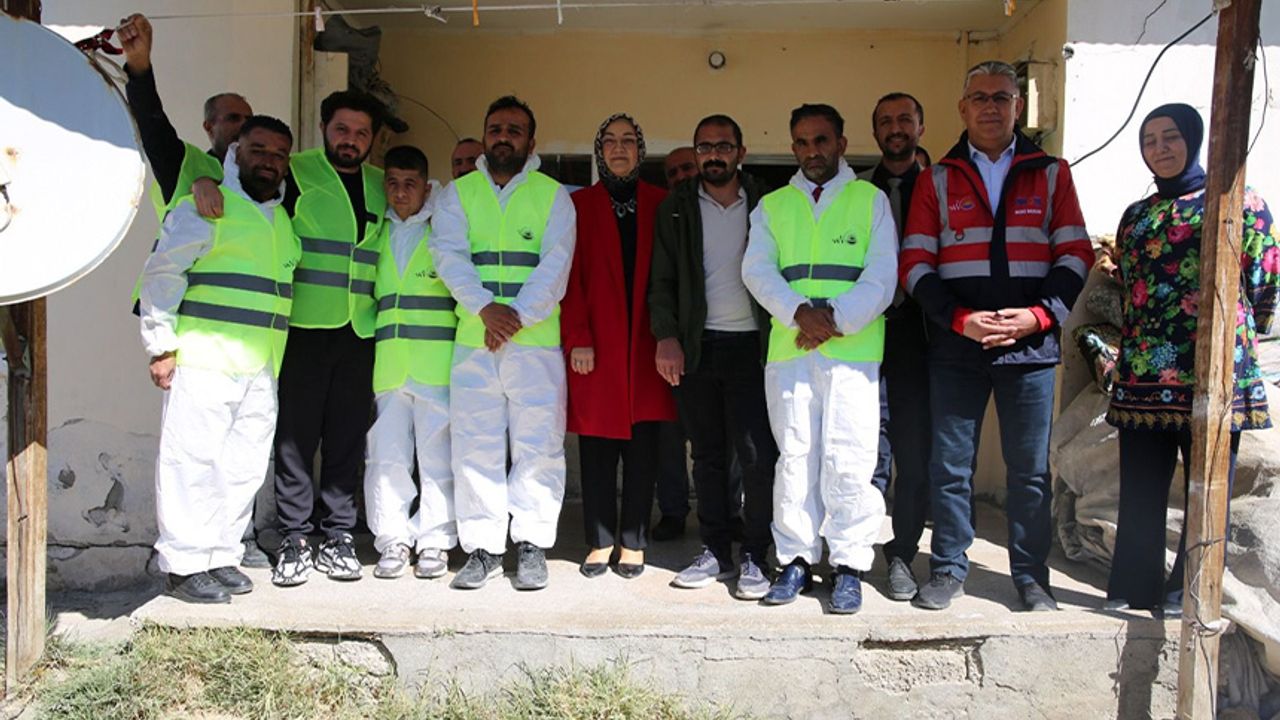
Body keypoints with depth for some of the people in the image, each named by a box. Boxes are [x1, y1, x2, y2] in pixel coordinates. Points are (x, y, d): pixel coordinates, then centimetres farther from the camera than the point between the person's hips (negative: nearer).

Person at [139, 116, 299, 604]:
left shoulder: (284, 220, 20)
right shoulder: (206, 206, 0)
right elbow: (161, 273, -5)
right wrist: (163, 345, -9)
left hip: (262, 370, 7)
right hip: (204, 360, -7)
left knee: (244, 467, 8)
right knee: (194, 462, -5)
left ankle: (221, 556, 19)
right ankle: (183, 564, 4)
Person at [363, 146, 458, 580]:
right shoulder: (376, 234, 17)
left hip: (437, 362, -3)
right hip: (387, 362, 3)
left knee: (437, 454, -1)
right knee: (387, 454, 2)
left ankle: (435, 542, 7)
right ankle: (392, 541, 12)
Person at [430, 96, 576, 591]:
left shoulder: (553, 196, 10)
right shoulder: (458, 193, 15)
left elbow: (555, 264, -2)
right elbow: (449, 254, 0)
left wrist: (518, 315, -15)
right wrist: (485, 307, -16)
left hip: (536, 339, -1)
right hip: (472, 339, 2)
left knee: (538, 444, -2)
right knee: (475, 444, 2)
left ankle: (531, 546, 8)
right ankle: (482, 547, 11)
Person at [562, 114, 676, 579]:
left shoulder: (661, 205, 9)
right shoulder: (580, 205, 8)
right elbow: (571, 276, 2)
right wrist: (577, 339, -7)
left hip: (645, 345, 1)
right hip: (595, 346, 0)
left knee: (643, 445, 2)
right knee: (596, 446, 2)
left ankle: (633, 543, 13)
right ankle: (600, 542, 14)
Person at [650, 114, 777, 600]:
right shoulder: (676, 208, 11)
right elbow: (661, 280, 7)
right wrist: (666, 336, -6)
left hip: (752, 345, -2)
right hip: (695, 346, 2)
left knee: (758, 455, -6)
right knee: (707, 455, 8)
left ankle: (753, 558, 5)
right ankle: (715, 552, 17)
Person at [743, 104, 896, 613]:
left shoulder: (870, 200, 11)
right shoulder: (772, 206, 18)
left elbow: (882, 276, 1)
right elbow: (757, 269, 4)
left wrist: (836, 318, -13)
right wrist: (799, 312, -13)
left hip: (853, 349, -2)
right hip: (787, 349, 2)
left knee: (847, 459, -6)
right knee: (794, 456, 3)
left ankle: (849, 567, 4)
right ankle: (796, 561, 13)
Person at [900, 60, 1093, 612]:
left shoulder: (1051, 174, 11)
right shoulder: (936, 180, 9)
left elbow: (1075, 254, 6)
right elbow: (915, 264, 2)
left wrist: (1040, 314, -10)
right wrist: (959, 318, -11)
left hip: (1031, 344, 0)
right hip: (955, 345, 0)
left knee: (1030, 470, 7)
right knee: (949, 466, 5)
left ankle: (1031, 576, 20)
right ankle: (948, 570, 18)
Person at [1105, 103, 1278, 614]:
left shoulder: (1239, 202, 2)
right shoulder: (1136, 215, 17)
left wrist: (1239, 336, 9)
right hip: (1142, 375, 5)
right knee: (1140, 488, 9)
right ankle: (1135, 587, 19)